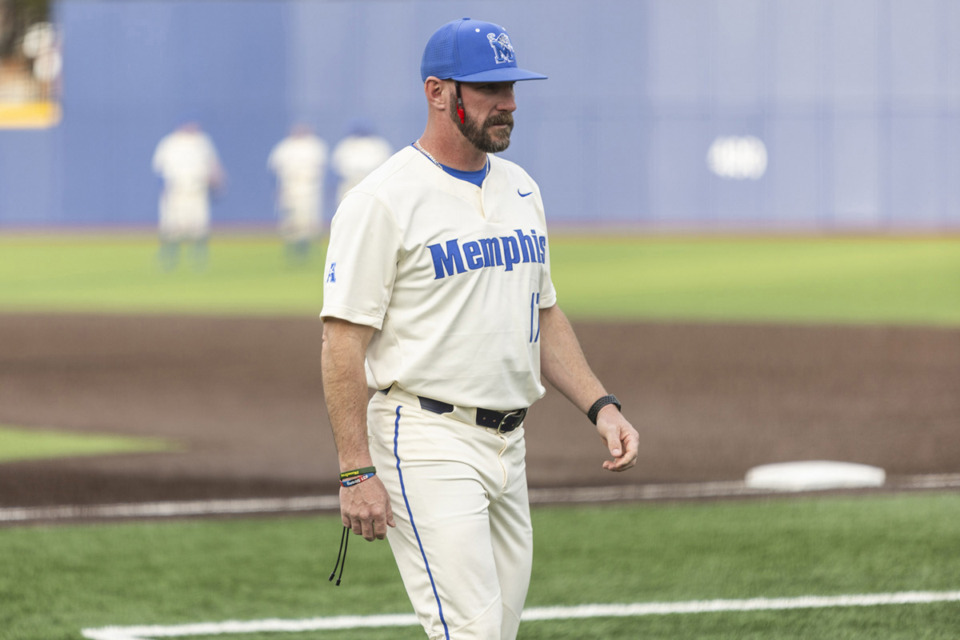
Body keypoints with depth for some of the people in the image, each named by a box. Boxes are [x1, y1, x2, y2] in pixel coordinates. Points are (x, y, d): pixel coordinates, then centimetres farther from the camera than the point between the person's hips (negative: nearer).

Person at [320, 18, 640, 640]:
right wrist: (357, 472, -18)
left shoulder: (521, 190, 14)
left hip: (507, 444, 8)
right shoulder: (384, 200, -10)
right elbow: (344, 340, -13)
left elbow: (545, 315, 22)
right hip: (425, 442, -8)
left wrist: (601, 405, 8)